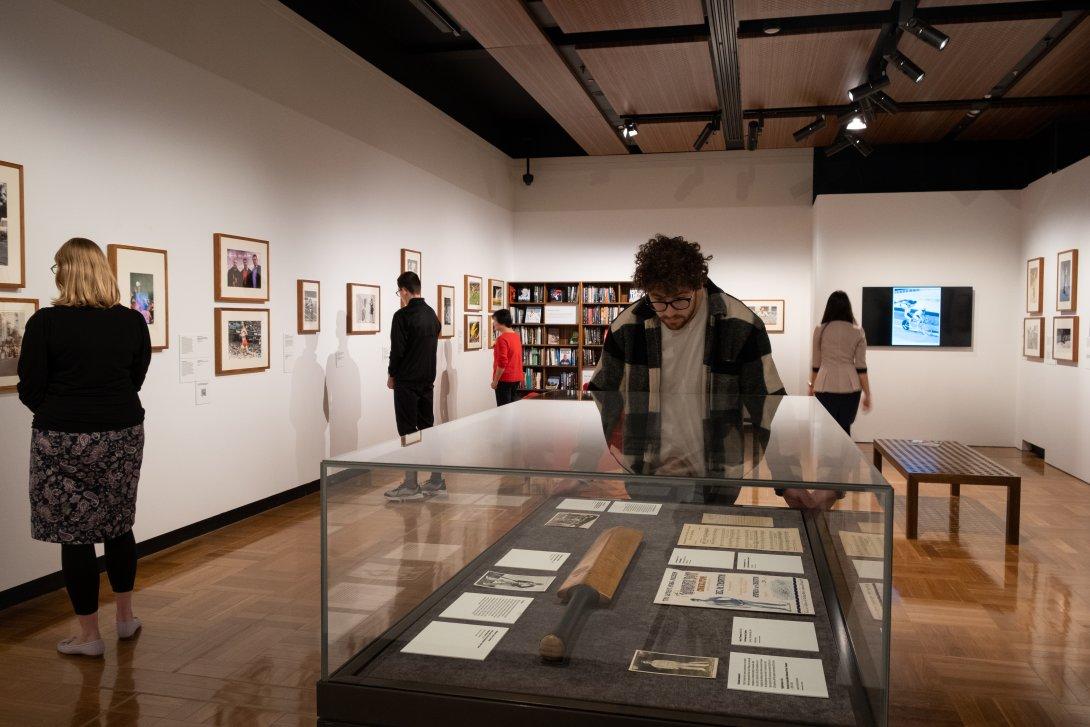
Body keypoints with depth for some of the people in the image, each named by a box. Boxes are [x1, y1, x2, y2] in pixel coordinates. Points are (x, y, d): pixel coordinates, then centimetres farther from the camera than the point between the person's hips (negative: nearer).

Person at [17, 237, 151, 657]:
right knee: (118, 526, 18)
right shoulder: (132, 322, -1)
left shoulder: (45, 323, -11)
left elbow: (30, 391, -5)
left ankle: (89, 635, 15)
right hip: (123, 434, 4)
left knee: (74, 534, 6)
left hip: (63, 441, -4)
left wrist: (62, 415, 13)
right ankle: (125, 618, 31)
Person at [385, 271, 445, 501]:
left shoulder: (403, 316, -14)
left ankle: (411, 486, 1)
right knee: (428, 429, 12)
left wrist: (392, 376, 0)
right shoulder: (432, 314, 10)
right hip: (428, 380, 7)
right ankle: (436, 481, 15)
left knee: (408, 432, -2)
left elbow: (397, 350, -16)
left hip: (407, 382, -7)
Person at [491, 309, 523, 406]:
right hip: (516, 378, 9)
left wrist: (495, 381, -14)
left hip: (505, 379, -9)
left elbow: (502, 363, -21)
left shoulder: (502, 339, -17)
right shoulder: (516, 336, 10)